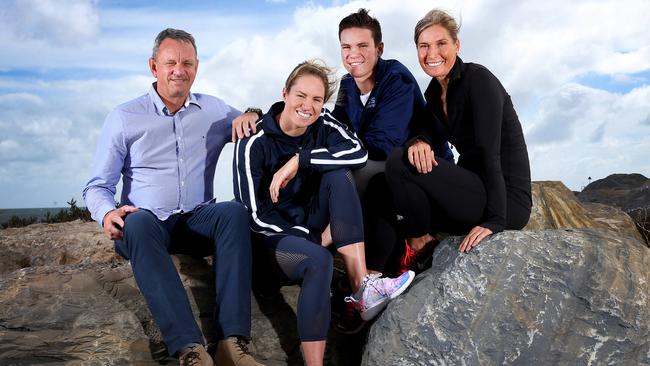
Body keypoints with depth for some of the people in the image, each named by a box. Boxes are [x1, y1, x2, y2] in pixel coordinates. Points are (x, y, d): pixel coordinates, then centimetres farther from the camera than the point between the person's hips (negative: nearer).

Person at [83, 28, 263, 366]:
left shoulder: (214, 110, 12)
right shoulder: (124, 117, 5)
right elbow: (97, 186, 6)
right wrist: (107, 214, -19)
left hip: (197, 223, 2)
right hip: (147, 224, -1)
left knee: (234, 211, -31)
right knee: (139, 222, -37)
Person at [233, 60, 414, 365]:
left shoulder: (323, 125, -3)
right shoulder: (254, 143, -14)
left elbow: (359, 154, -23)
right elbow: (255, 216, -16)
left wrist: (299, 160, -27)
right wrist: (313, 237, -17)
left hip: (314, 227, 5)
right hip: (272, 237, -5)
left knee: (339, 175, -21)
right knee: (319, 259, -36)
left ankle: (362, 288, -27)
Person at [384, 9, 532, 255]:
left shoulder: (478, 80, -14)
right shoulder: (435, 92, 10)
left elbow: (489, 152, -23)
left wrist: (495, 221, -29)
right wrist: (418, 143, -23)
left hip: (508, 202, -8)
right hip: (474, 189, 8)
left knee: (399, 163, -21)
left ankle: (420, 241, -3)